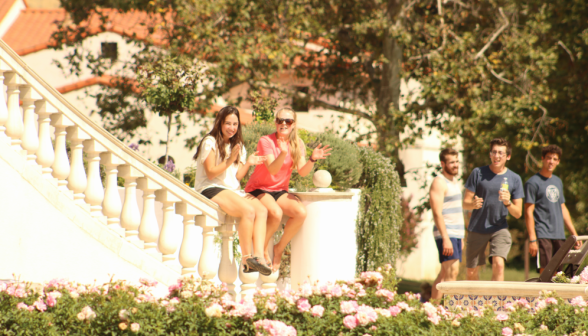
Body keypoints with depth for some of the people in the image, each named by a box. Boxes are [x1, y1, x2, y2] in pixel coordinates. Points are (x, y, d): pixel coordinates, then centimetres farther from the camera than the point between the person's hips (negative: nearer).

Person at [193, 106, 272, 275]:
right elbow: (211, 173, -9)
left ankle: (258, 255, -36)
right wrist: (229, 161, -21)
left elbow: (237, 176, 10)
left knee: (261, 210, -23)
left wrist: (248, 163, -8)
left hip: (232, 191, 7)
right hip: (210, 190, -7)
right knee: (248, 210, -31)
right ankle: (247, 259, -27)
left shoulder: (238, 146, 20)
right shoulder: (210, 142, -1)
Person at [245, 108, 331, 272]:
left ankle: (280, 247, -3)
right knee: (276, 213, -35)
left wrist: (312, 159, -27)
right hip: (258, 189, -5)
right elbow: (272, 169, -25)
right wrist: (283, 153, -44)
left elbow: (303, 172, -7)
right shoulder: (266, 141, -12)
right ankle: (263, 250, -10)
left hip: (280, 190, 5)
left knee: (301, 213, -24)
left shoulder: (298, 144, 4)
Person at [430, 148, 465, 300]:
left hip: (456, 234, 9)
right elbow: (437, 213, -17)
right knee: (452, 271, -17)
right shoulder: (439, 182, -10)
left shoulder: (455, 182, 19)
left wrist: (461, 238, 22)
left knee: (444, 274, 10)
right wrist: (445, 238, -23)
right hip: (446, 234, -9)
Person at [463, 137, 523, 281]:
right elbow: (465, 203, 0)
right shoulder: (478, 173, 0)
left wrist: (508, 203, -20)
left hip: (500, 229, -1)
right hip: (477, 229, 1)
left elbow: (518, 213, 2)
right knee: (471, 273, 6)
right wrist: (473, 204, -24)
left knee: (498, 264, -23)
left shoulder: (514, 179, 1)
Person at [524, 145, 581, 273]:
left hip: (559, 236, 7)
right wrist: (532, 240, -15)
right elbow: (528, 212, -8)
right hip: (543, 236, -7)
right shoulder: (533, 183, -4)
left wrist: (574, 234, 18)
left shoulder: (558, 182, 19)